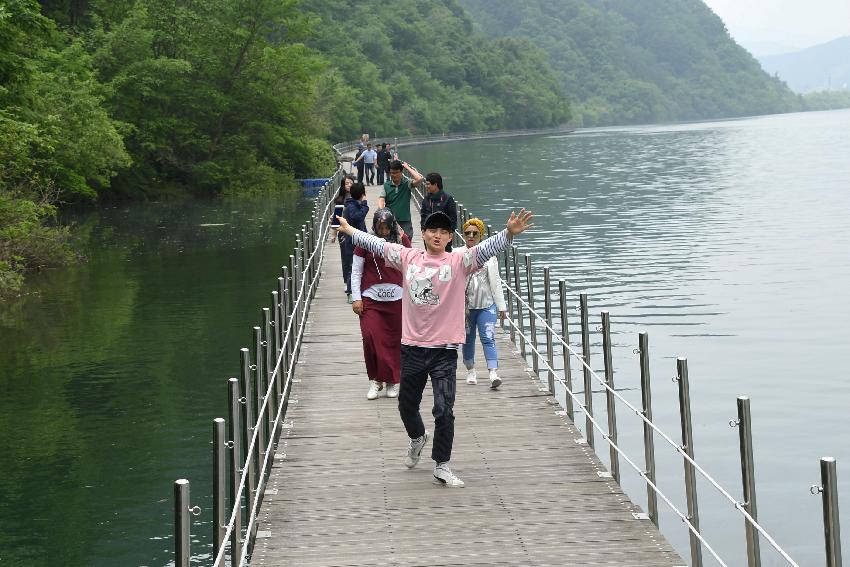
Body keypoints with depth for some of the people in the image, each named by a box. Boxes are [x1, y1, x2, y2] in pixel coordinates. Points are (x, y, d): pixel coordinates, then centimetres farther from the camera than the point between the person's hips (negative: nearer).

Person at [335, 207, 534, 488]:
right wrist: (351, 230, 26)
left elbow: (485, 249, -20)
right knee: (407, 405, 19)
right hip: (412, 346, 4)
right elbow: (378, 245, 17)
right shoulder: (408, 257, 5)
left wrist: (509, 233, -37)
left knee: (444, 410, -9)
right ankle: (417, 438, 50)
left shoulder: (458, 261, -5)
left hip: (444, 350, -3)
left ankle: (442, 466, 5)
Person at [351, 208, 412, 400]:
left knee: (394, 341, 5)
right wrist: (356, 298, -3)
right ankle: (375, 380, 2)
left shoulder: (401, 240, 2)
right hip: (370, 298, -1)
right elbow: (356, 271, 3)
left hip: (396, 299, 1)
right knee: (370, 337, -12)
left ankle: (392, 381, 18)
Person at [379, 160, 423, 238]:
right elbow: (381, 200, -4)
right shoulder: (386, 186, 4)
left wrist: (407, 167, -8)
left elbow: (420, 179, -17)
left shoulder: (407, 183, 0)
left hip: (405, 222, -1)